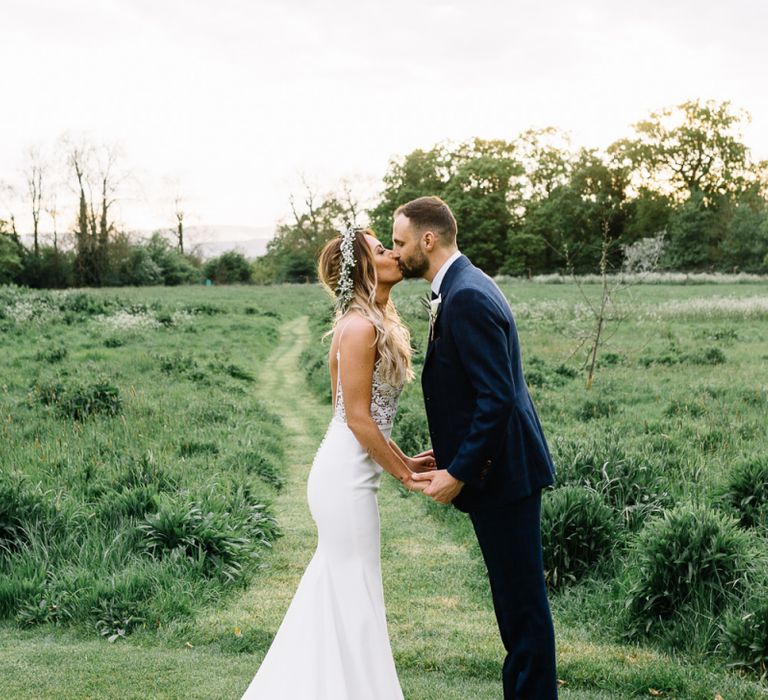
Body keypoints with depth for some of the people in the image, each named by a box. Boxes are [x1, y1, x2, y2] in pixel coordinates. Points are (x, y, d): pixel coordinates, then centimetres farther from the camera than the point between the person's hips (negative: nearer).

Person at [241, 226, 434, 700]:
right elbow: (357, 417, -18)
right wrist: (402, 472, -10)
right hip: (347, 476, -10)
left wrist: (404, 460, 14)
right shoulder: (361, 326, -17)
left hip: (348, 473, 10)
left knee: (335, 592, 18)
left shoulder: (379, 321, 12)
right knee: (356, 596, 2)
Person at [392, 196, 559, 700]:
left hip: (502, 472, -11)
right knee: (516, 594, 18)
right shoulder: (463, 287, 12)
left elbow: (497, 398, -25)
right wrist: (453, 452, 15)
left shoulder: (467, 298, -20)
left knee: (521, 597, 1)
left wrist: (459, 472, -20)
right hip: (497, 465, 11)